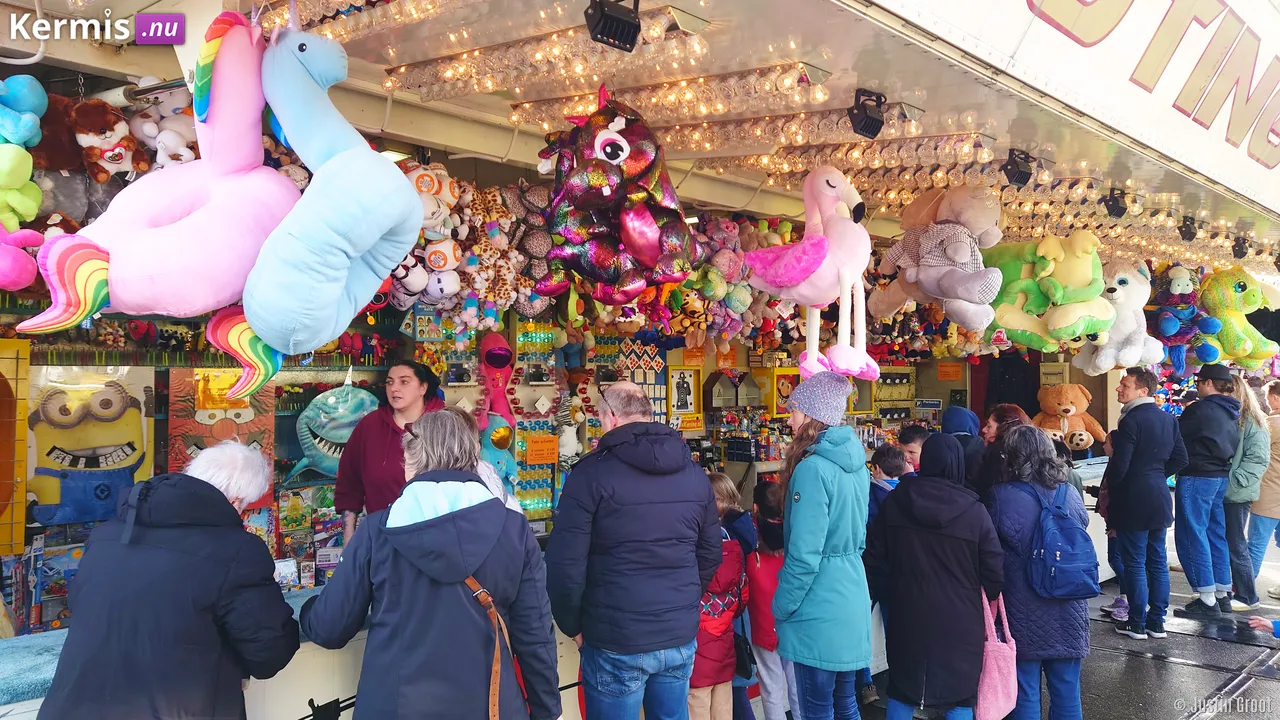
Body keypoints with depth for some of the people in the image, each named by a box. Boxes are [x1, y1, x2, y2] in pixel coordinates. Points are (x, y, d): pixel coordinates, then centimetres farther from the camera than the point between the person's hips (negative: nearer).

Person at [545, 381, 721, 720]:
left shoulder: (592, 473, -12)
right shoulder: (694, 473, 5)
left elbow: (565, 564, -13)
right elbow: (710, 555, 12)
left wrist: (572, 625, 1)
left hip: (616, 641, -5)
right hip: (681, 636, 5)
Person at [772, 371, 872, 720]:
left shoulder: (813, 468, -20)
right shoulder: (856, 463, 6)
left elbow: (804, 554, -21)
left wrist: (781, 607, -10)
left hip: (819, 610, -8)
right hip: (852, 600, 8)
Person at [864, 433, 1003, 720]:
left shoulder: (894, 501, -3)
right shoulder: (974, 510, -13)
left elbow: (874, 560, 4)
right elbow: (994, 572, -7)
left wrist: (887, 599, 19)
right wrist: (985, 610, 13)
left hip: (906, 617, 3)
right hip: (960, 623, -3)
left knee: (902, 691, 17)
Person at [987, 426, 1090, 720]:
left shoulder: (1000, 496, -13)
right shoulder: (1070, 494, -2)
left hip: (1023, 611, -3)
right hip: (1068, 610, 3)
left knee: (1026, 693, 8)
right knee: (1067, 691, 14)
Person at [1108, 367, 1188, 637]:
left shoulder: (1131, 421, -18)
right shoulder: (1168, 419, 7)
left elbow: (1119, 467, -20)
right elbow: (1180, 458, 12)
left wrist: (1109, 491, -2)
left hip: (1133, 502, -7)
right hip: (1160, 499, 8)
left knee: (1134, 564, 2)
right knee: (1158, 561, 13)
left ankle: (1137, 623, 10)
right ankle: (1157, 621, 20)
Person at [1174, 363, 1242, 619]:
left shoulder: (1200, 409, -15)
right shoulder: (1231, 412, 11)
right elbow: (1232, 445, 18)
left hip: (1196, 478, -9)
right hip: (1221, 478, 9)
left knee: (1192, 536, -4)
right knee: (1216, 535, 15)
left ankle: (1207, 601, -5)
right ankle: (1222, 595, 21)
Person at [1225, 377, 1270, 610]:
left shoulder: (1252, 423, -9)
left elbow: (1258, 459, -15)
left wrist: (1233, 480, -21)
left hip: (1236, 494, -7)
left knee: (1236, 546, 1)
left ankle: (1248, 597, 12)